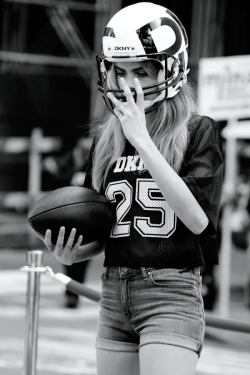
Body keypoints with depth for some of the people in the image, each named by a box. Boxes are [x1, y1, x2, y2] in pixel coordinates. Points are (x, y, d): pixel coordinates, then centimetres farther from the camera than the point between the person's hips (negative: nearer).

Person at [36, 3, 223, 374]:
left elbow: (197, 218, -18)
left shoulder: (197, 131, -4)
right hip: (114, 294, 6)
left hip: (170, 292, -6)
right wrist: (70, 254, -2)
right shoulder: (106, 139, 12)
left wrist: (143, 141, -17)